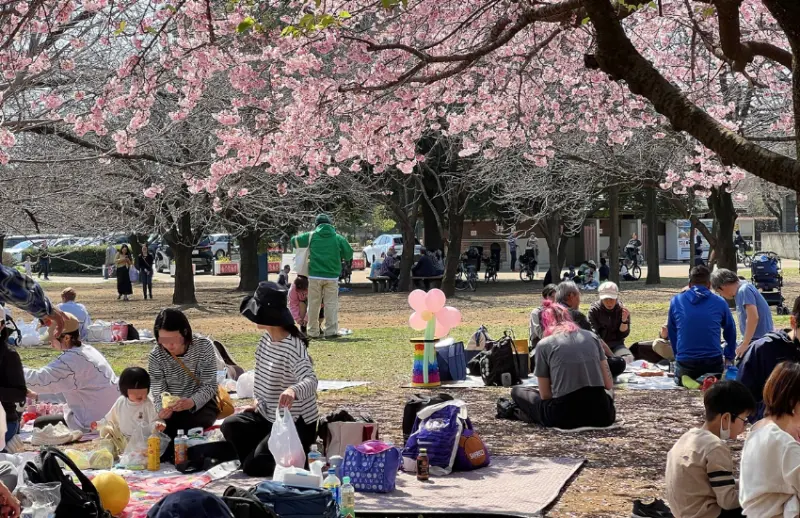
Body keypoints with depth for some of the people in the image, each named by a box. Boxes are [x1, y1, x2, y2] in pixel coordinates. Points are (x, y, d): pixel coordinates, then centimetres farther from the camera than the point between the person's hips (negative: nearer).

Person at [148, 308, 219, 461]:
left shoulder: (203, 346, -15)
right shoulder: (156, 357, -11)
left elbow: (209, 386, -15)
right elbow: (159, 393, -12)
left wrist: (191, 402, -36)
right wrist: (162, 409, -37)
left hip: (201, 404, -2)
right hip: (172, 408, 2)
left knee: (186, 427, -32)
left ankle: (168, 455, -7)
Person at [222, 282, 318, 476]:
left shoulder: (293, 347, -25)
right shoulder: (266, 339, 2)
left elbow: (311, 381, -40)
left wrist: (293, 391, -60)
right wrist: (257, 402, 8)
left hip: (296, 423, -8)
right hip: (268, 416, 8)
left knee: (253, 466, -15)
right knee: (230, 425, -9)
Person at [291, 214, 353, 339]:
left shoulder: (311, 236, 3)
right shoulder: (338, 238, 3)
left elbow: (294, 240, 12)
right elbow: (349, 255, 8)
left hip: (315, 276, 0)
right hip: (332, 276, 0)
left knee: (313, 304, 8)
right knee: (331, 304, 3)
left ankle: (313, 332, 10)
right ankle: (331, 331, -5)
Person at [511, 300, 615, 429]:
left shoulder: (544, 345, 2)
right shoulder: (591, 337, 10)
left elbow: (545, 395, 4)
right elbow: (609, 385, 9)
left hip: (565, 416, -1)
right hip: (602, 416, 2)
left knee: (517, 391, 24)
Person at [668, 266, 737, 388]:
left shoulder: (676, 301, 3)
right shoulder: (720, 302, 2)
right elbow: (730, 332, 15)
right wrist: (729, 357, 30)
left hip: (684, 364, 1)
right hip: (713, 363, -1)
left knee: (679, 375, 33)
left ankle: (684, 380, -5)